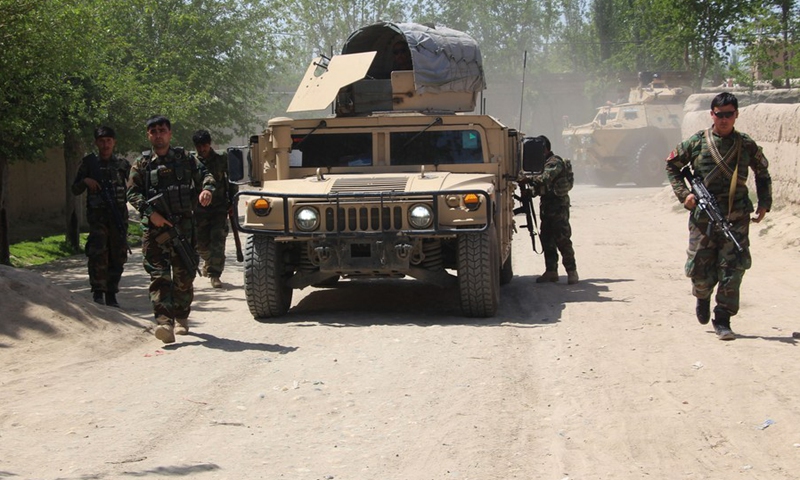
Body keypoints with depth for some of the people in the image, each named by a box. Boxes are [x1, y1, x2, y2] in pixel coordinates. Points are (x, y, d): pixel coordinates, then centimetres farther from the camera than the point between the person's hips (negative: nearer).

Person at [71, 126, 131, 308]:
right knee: (98, 250, -18)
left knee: (118, 255, 1)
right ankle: (98, 291, -10)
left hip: (119, 213, 2)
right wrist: (85, 180, -7)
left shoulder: (122, 164, 11)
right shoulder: (88, 162, 9)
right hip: (97, 213, -2)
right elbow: (75, 189, 12)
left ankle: (111, 295, 10)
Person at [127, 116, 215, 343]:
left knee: (184, 275, 7)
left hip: (183, 225, 1)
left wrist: (207, 188, -19)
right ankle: (164, 321, -19)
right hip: (155, 227, -1)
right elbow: (132, 192, 1)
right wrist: (150, 212, -14)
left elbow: (204, 174, 6)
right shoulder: (142, 164, 7)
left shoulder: (185, 158, 10)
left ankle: (181, 318, 24)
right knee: (159, 275, -11)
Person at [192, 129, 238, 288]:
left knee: (218, 241, -12)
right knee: (201, 243, 6)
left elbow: (232, 181, 9)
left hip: (219, 208, -1)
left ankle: (214, 274, -11)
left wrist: (232, 202, 4)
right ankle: (209, 261, 37)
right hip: (199, 209, 1)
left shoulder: (221, 160, 1)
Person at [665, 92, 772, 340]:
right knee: (700, 270, 4)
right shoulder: (696, 142, 1)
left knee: (733, 269, -7)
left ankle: (722, 320, 3)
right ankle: (703, 297, 38)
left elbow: (763, 173, 19)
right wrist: (683, 194, 0)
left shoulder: (746, 145, 5)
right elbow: (672, 165, 11)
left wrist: (764, 203, 9)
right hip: (703, 217, 0)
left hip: (736, 218, 0)